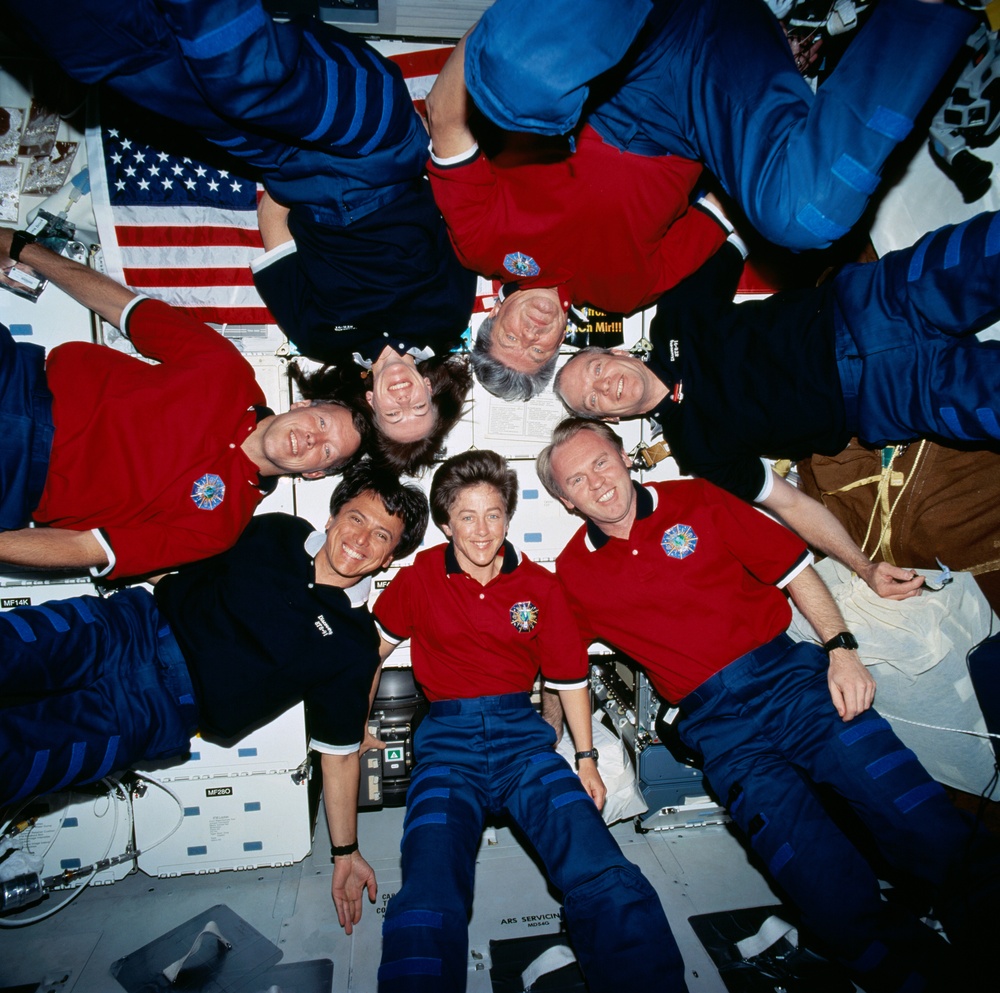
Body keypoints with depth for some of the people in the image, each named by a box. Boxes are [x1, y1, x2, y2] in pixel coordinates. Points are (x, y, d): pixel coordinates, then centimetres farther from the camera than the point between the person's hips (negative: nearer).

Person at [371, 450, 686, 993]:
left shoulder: (540, 586, 5)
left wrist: (586, 757, 10)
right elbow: (371, 646, 18)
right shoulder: (420, 578, 2)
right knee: (428, 900, -26)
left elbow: (569, 675, 13)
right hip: (448, 741, -1)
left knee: (609, 883, -20)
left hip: (523, 734, 1)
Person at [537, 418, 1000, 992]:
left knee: (925, 826, -16)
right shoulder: (573, 574, 7)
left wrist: (841, 650, -3)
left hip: (789, 672, 1)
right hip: (716, 725, 0)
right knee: (833, 892, -17)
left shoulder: (695, 500, 7)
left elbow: (793, 568, 7)